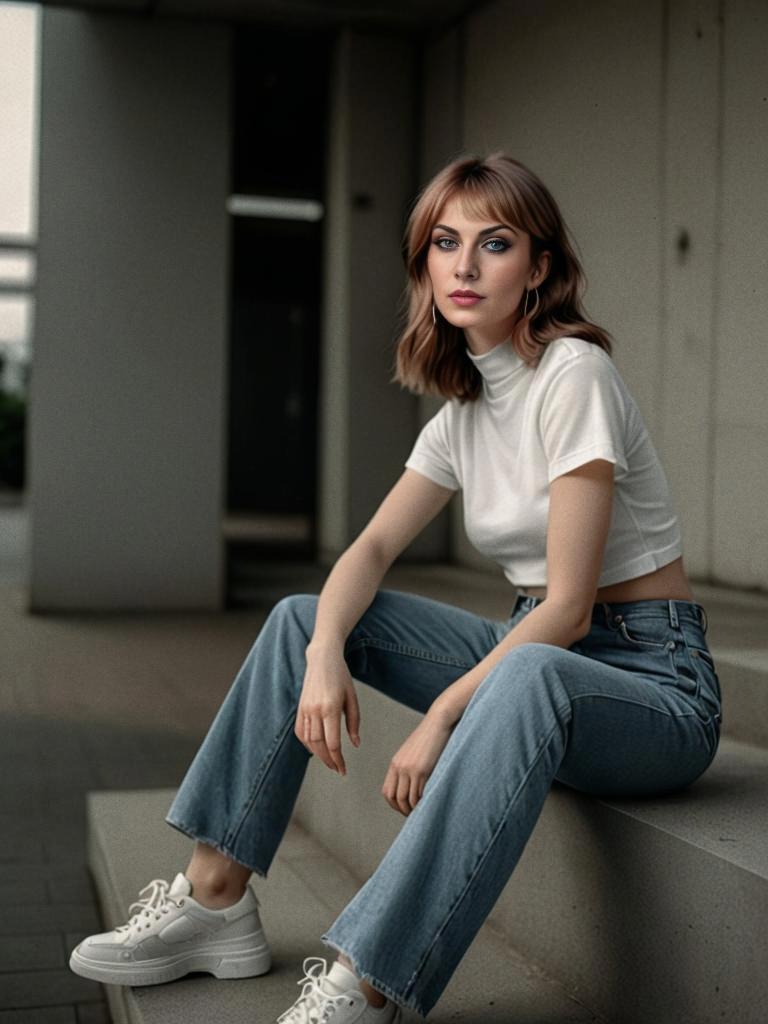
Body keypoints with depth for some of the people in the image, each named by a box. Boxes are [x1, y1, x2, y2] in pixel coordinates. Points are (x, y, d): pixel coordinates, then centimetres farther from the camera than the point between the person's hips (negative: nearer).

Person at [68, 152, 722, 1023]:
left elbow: (567, 606, -21)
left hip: (652, 681, -7)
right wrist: (326, 651, -17)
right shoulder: (462, 409, 7)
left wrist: (440, 718, -25)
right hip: (530, 649, 8)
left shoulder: (572, 374, -17)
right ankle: (213, 899, -1)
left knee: (530, 677, -42)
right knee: (304, 618, -1)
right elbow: (373, 548, 4)